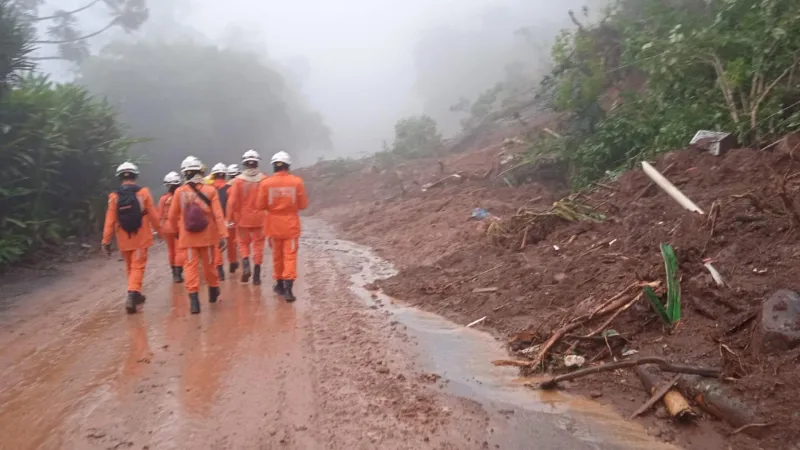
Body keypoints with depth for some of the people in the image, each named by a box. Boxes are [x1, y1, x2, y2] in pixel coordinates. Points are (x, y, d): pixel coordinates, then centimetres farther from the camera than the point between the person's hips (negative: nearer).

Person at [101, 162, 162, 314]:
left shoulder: (114, 196, -4)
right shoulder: (143, 193, -8)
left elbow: (110, 221, -6)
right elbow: (153, 215, -3)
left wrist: (106, 241, -1)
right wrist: (158, 230, 13)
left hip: (123, 240, 3)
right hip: (141, 238, -2)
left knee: (130, 267, 18)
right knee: (137, 267, -1)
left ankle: (135, 294, 32)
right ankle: (132, 295, -18)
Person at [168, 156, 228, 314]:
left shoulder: (179, 192, -5)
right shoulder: (210, 190, -7)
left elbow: (172, 216, 3)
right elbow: (218, 215, -11)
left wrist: (178, 230, 21)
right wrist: (223, 235, -9)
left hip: (187, 236, -1)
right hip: (207, 235, 1)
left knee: (190, 266, 2)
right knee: (208, 264, 16)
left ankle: (194, 298, -8)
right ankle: (213, 291, 35)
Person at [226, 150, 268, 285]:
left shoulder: (238, 180, -7)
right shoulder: (264, 179, -7)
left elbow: (232, 201, -8)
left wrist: (230, 219, -1)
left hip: (243, 219, 0)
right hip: (259, 219, 0)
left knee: (244, 243, 17)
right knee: (258, 245, 9)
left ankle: (246, 264, -7)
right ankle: (256, 275, 8)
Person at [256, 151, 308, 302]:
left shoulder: (266, 183, -9)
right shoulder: (297, 181, -10)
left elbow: (261, 206, -2)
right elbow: (303, 205, -3)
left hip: (274, 225, 1)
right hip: (291, 225, -1)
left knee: (277, 255, 16)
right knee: (290, 256, 1)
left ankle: (280, 284, 29)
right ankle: (288, 287, -10)